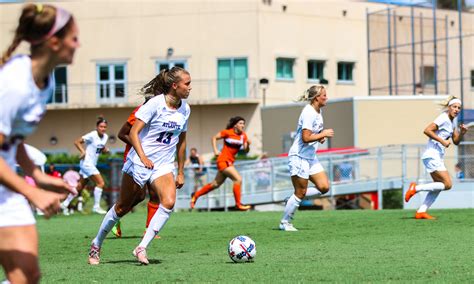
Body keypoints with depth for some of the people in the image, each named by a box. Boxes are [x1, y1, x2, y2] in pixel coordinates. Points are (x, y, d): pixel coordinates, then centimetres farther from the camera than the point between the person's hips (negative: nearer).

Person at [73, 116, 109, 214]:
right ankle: (96, 207, -8)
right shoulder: (92, 135, -15)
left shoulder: (105, 137, 6)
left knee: (80, 187, 14)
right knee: (101, 183, -14)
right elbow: (77, 142, -13)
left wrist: (105, 150, -3)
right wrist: (83, 151, -27)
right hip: (87, 163, -8)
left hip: (92, 164, 8)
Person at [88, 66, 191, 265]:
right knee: (123, 207, 7)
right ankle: (96, 244, 28)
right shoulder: (155, 103, -14)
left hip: (163, 166, 4)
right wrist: (143, 157, -29)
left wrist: (181, 172, 17)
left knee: (169, 202, -22)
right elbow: (133, 132, -16)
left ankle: (142, 248, -17)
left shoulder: (185, 109, 4)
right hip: (139, 163, -4)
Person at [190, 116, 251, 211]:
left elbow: (246, 150, 1)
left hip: (230, 162, 7)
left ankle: (196, 195, 32)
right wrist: (215, 150, -9)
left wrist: (247, 144, -20)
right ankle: (238, 204, -10)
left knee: (216, 184, 16)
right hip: (223, 160, -7)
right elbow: (214, 138, 1)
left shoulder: (243, 135, 4)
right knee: (238, 179, -18)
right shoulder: (227, 132, -10)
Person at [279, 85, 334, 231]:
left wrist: (321, 137, 5)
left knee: (324, 187, -1)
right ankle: (284, 222, 10)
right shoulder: (309, 113, -20)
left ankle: (294, 200, 14)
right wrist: (324, 134, -16)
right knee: (300, 192, -3)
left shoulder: (318, 111, 10)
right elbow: (306, 138, -26)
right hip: (299, 157, -9)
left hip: (311, 157, 9)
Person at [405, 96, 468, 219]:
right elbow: (427, 130, -22)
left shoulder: (452, 122, 16)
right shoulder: (443, 119, -13)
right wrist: (442, 141, -23)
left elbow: (456, 141, 17)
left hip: (437, 157, 10)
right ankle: (416, 188, -7)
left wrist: (462, 132, -2)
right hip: (431, 156, -10)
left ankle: (421, 211, 9)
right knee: (447, 184, -13)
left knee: (439, 186, 10)